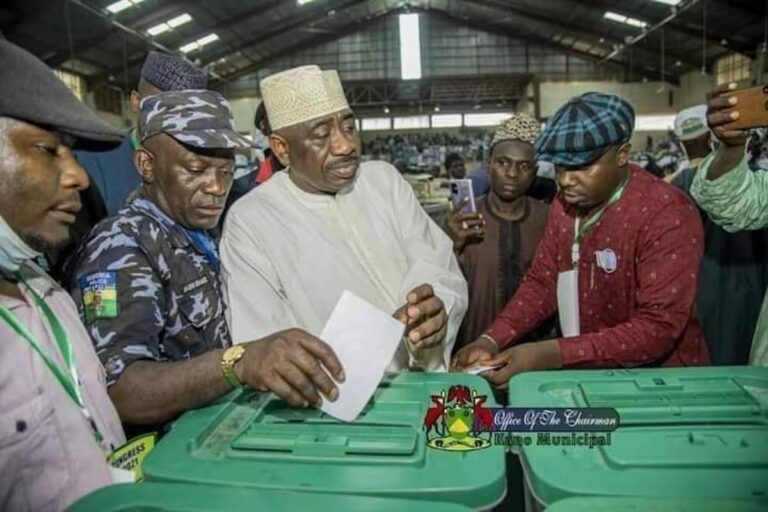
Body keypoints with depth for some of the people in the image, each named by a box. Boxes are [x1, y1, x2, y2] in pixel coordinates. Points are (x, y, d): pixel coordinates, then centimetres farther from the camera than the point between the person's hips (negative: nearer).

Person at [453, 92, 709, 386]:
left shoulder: (668, 214, -19)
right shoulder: (565, 202, 1)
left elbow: (659, 328, -22)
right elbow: (542, 282, 4)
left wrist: (551, 355, -29)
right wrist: (491, 341, -10)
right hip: (587, 372, 5)